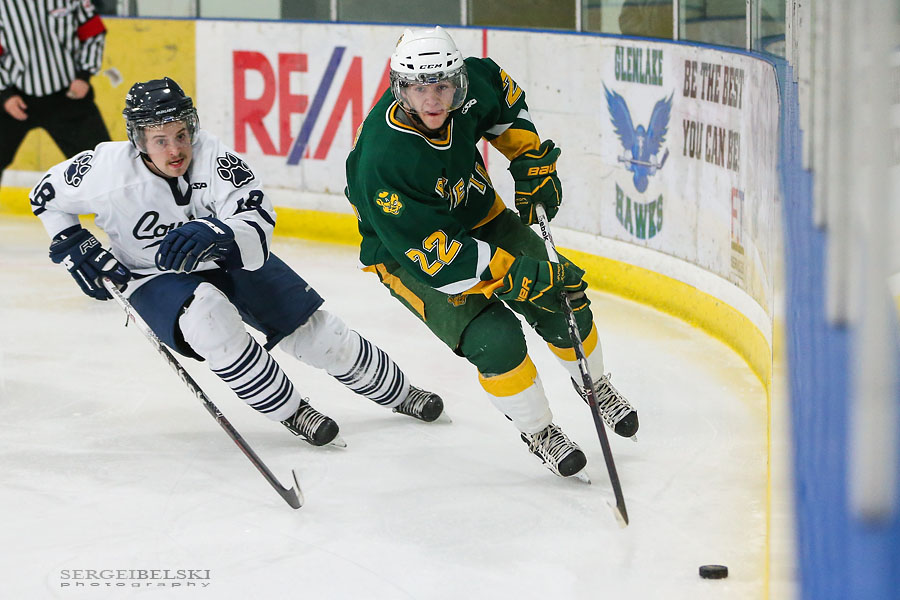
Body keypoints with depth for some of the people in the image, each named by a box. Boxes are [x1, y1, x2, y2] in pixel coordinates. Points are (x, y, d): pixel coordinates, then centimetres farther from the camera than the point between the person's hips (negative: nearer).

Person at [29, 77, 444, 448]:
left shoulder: (216, 160, -28)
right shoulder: (107, 171, -26)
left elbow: (258, 232, -38)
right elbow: (48, 195, -5)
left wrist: (217, 235, -58)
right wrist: (74, 248, -13)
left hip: (229, 264, 2)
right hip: (158, 278, -1)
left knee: (316, 330, 0)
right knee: (211, 318, -35)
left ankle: (397, 392, 27)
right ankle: (290, 411, -18)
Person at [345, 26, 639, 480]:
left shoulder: (472, 86, -21)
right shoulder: (380, 160, -38)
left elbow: (503, 92, 7)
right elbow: (429, 252, -35)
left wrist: (532, 161, 0)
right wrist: (515, 273, -38)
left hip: (476, 214, 6)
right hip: (407, 253, -6)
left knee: (561, 297, 1)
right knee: (494, 337, -21)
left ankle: (593, 384, 32)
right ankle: (537, 431, 4)